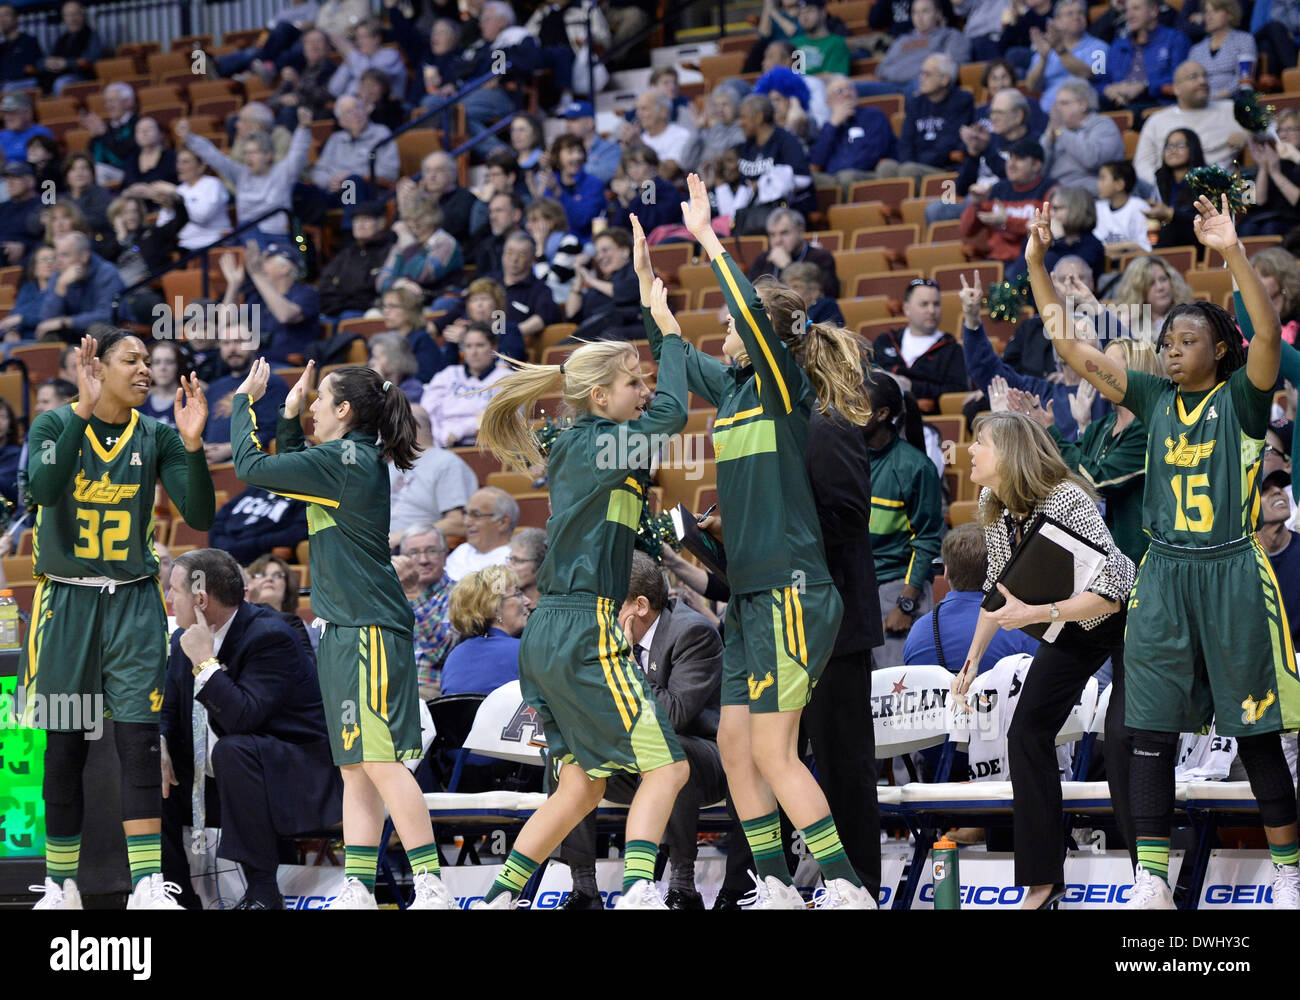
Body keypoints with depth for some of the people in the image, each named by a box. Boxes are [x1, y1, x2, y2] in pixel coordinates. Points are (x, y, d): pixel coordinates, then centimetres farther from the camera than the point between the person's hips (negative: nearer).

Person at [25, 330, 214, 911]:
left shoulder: (156, 437, 3)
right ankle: (61, 884, 14)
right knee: (63, 747, 3)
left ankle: (147, 885, -12)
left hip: (133, 601, 1)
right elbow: (41, 489, -24)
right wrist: (83, 413, -29)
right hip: (67, 598, -1)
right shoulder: (56, 424, -4)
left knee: (139, 740, -9)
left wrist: (192, 445, -20)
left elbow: (199, 518, -6)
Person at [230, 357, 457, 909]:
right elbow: (286, 474, 30)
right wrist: (288, 417, 20)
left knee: (380, 759, -14)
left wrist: (244, 400, 2)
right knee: (356, 770, 8)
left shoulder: (342, 460, -13)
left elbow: (252, 466, -11)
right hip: (347, 631, 10)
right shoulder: (358, 460, 15)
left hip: (369, 630, -10)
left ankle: (431, 885, -17)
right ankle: (358, 889, 7)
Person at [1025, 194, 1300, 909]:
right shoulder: (1154, 400, 9)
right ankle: (1151, 882, 2)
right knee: (1152, 730, 0)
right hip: (1164, 575, 4)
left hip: (1232, 574, -4)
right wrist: (1036, 264, -1)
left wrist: (1232, 252, -32)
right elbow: (1073, 349, 7)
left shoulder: (1240, 397, -3)